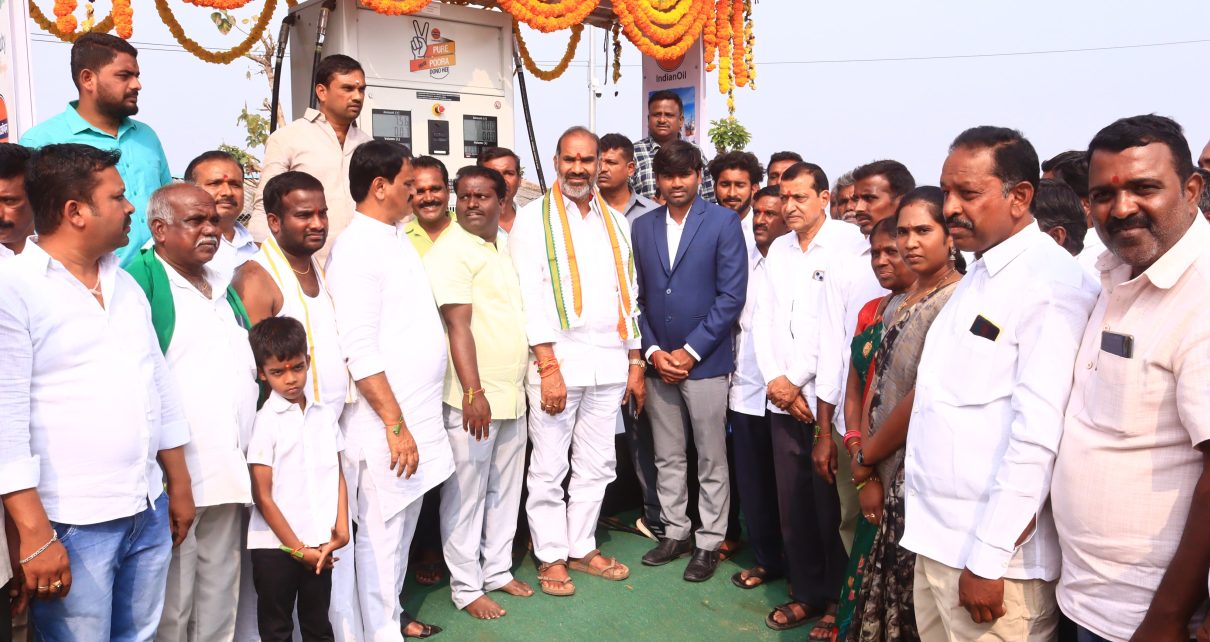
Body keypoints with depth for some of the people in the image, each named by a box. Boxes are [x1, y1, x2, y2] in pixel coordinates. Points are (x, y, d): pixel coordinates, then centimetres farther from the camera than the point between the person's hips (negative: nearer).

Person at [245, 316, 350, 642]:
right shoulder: (265, 422, -8)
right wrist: (297, 548, -8)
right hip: (276, 546, -3)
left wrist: (341, 529, -4)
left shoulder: (324, 415, 5)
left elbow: (338, 476, 8)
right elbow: (263, 497, -9)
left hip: (320, 545, 4)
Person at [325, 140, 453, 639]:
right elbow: (360, 352, -20)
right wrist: (396, 426, -19)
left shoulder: (398, 237, 12)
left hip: (419, 412, 9)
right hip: (387, 421, -9)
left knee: (403, 527, 19)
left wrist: (418, 419, 17)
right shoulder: (356, 248, -15)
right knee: (381, 536, 4)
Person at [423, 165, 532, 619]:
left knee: (505, 491, 16)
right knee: (466, 495, 3)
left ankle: (498, 569, 31)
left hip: (512, 394, 7)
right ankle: (466, 587, 16)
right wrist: (473, 392, -23)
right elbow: (458, 325, -18)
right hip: (473, 398, -7)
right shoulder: (451, 252, -10)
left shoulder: (505, 249, 13)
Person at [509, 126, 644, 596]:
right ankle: (551, 556, 19)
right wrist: (548, 367, -15)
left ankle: (582, 547, 27)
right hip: (556, 359, -4)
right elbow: (531, 297, -9)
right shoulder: (534, 219, -2)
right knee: (549, 467, 4)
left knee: (596, 465, 12)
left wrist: (635, 363, 11)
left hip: (609, 362, 5)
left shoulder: (615, 222, 13)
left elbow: (629, 295, 15)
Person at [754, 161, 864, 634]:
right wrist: (775, 379, -1)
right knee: (792, 503, 10)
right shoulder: (779, 249, 14)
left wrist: (796, 380, -10)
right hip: (783, 399, 6)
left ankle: (838, 601, 19)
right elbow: (764, 317, 12)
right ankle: (806, 594, 26)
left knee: (830, 506, 2)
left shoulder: (849, 243, -6)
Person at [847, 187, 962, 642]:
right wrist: (868, 475, -1)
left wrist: (866, 456, -6)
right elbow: (876, 385, 7)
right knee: (880, 591, 19)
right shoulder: (899, 304, 11)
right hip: (884, 474, 7)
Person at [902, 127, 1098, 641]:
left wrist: (989, 557, -20)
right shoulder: (976, 279, 13)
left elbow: (1038, 431, -20)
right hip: (938, 539, 8)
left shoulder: (1053, 284, -15)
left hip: (994, 551, -8)